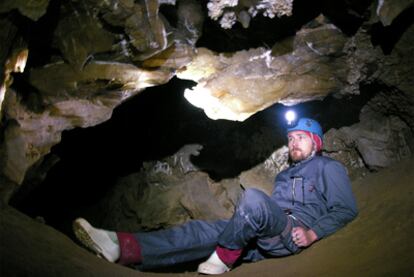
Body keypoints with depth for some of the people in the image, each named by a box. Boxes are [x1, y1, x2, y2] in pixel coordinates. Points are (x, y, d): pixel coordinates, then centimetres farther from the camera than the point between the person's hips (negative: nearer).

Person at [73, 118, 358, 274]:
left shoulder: (330, 168, 12)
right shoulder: (285, 174, 35)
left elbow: (346, 210, 0)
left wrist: (313, 234, -15)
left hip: (296, 235, -7)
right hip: (265, 242, 7)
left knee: (253, 197, -35)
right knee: (202, 231, -15)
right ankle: (124, 248, -31)